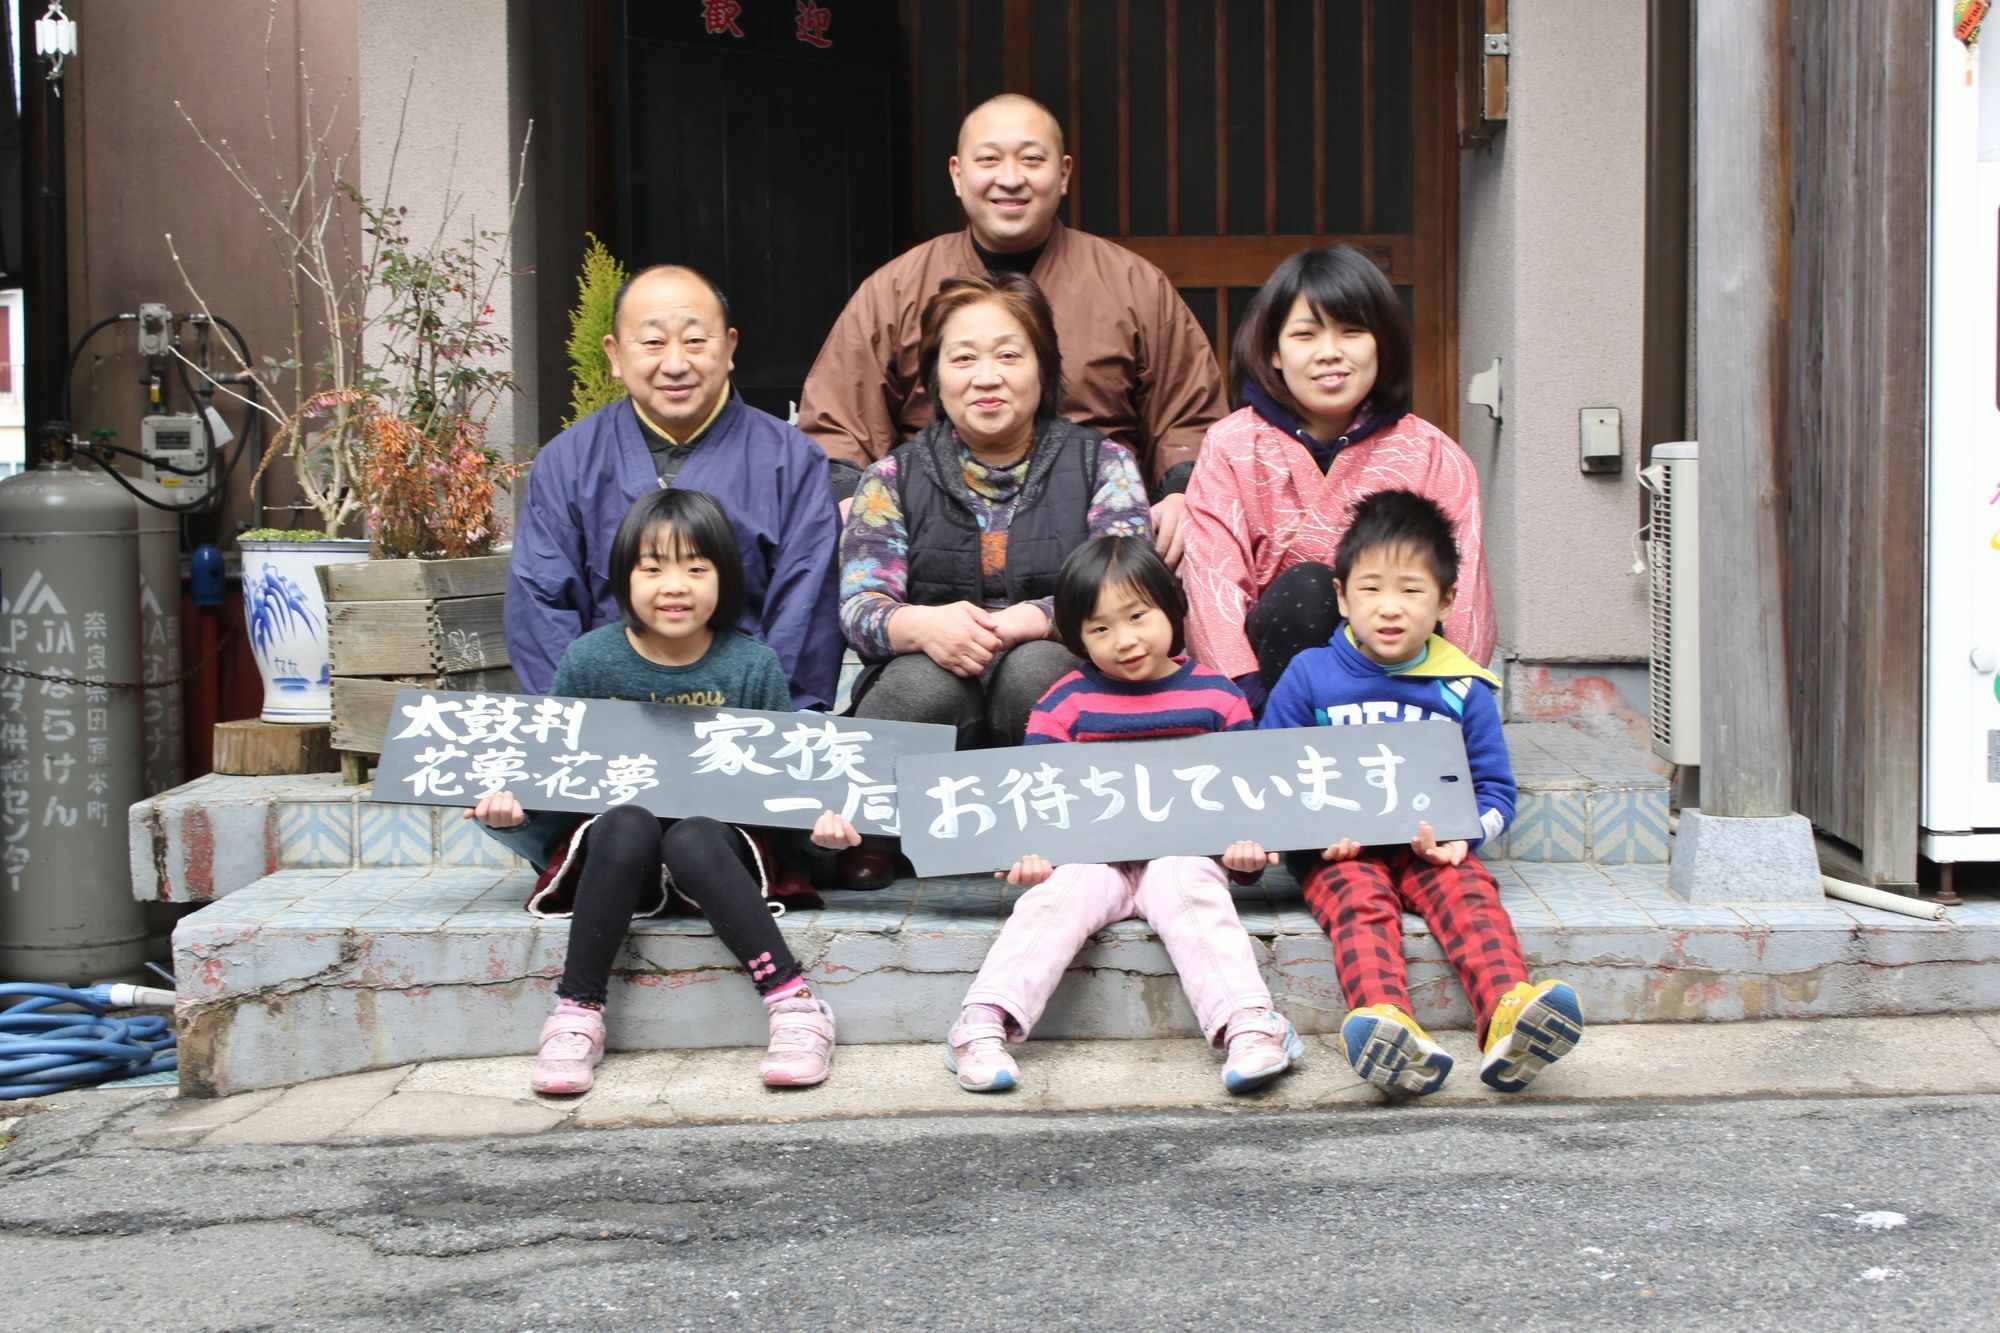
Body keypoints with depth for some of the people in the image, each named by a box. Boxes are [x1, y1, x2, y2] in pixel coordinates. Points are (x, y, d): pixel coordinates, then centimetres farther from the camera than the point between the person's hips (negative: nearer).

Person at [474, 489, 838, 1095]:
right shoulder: (590, 660, 1)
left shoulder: (752, 665, 0)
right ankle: (577, 1014, -28)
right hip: (616, 851, 1)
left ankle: (793, 1001, -31)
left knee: (692, 842, -35)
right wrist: (512, 800, -14)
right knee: (627, 824, -34)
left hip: (717, 845, -1)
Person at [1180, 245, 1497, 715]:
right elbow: (1213, 583, -13)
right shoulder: (1232, 447, 0)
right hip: (1281, 657, -1)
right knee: (1304, 589, -29)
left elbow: (1464, 596, -5)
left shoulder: (1433, 457, 3)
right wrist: (1249, 695, -28)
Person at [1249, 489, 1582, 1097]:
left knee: (1469, 893, -29)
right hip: (1339, 852, -2)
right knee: (1359, 901, -32)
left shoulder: (1463, 689, 11)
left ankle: (1510, 1010, -53)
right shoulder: (1309, 676, 8)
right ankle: (1386, 1023, -59)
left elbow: (1495, 788, 13)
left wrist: (1461, 833, -9)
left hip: (1430, 849, 2)